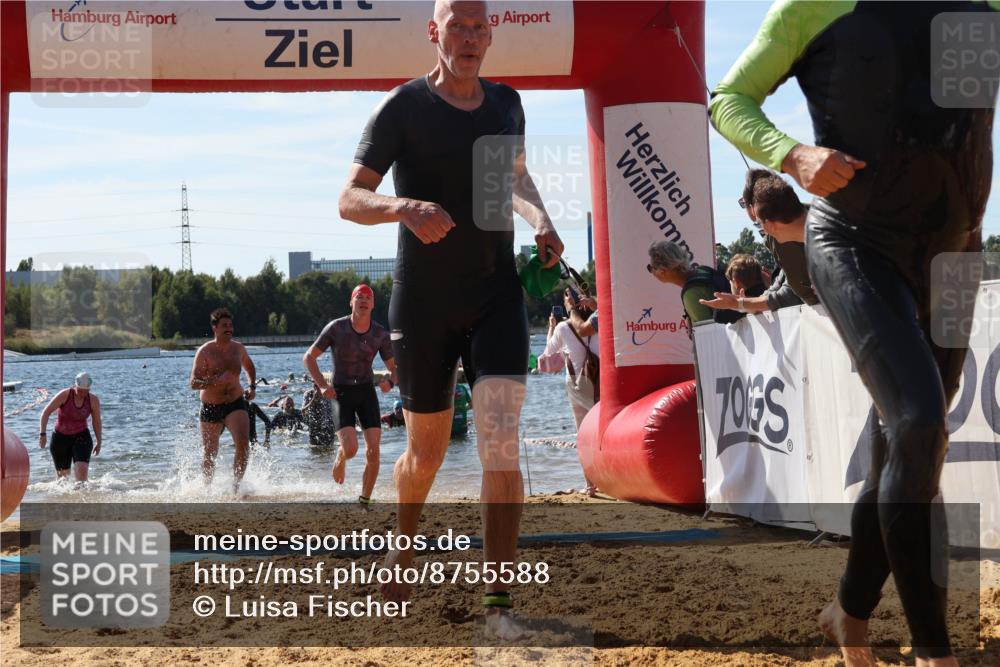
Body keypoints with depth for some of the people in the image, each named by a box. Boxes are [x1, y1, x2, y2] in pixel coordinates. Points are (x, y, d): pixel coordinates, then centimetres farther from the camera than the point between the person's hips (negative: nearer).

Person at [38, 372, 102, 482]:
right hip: (60, 438, 0)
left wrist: (99, 443, 11)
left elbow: (97, 422, 4)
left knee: (82, 470, -20)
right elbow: (46, 412, -13)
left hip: (81, 437, 0)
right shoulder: (64, 395, -16)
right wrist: (42, 434, -20)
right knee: (62, 475, 8)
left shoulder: (93, 400, -9)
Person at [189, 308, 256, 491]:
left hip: (236, 403, 2)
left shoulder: (238, 348, 3)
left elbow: (249, 366, 25)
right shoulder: (205, 352, -10)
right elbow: (194, 383, -17)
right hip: (211, 407, -2)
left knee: (243, 443, -22)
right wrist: (217, 380, -31)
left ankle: (236, 484, -13)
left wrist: (252, 387, 11)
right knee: (209, 454, 9)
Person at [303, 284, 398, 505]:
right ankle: (340, 459, 20)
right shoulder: (336, 328, -10)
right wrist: (322, 385, -13)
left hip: (367, 392, 2)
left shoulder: (380, 334, -3)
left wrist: (390, 382, -16)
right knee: (350, 448, -19)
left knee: (373, 451, -11)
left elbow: (393, 368, 8)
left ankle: (364, 500, 3)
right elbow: (309, 357, -1)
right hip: (341, 393, -2)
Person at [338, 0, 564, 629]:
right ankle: (404, 548, 42)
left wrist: (542, 220, 7)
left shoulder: (507, 103, 8)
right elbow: (350, 200, -11)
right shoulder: (405, 107, -5)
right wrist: (403, 207, -32)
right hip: (424, 301, -2)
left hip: (498, 294, 2)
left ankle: (499, 602, -12)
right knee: (426, 450, 11)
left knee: (501, 441, -14)